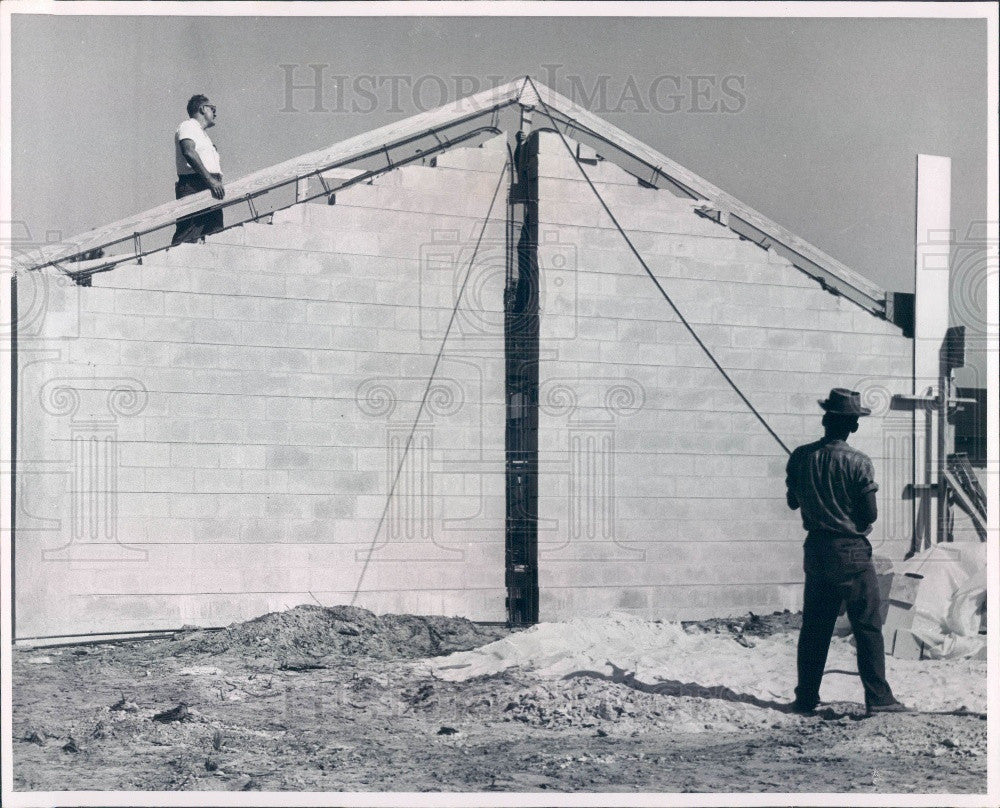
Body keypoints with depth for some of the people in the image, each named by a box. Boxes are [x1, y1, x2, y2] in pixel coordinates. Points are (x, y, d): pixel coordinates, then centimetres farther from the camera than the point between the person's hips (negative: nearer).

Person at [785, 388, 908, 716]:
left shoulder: (800, 457, -2)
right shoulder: (858, 463, -15)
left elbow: (793, 501, 11)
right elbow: (871, 514, -11)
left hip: (816, 550, 5)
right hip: (852, 553, -5)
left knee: (814, 627, 13)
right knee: (868, 627, 4)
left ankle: (805, 698, 17)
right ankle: (878, 698, 5)